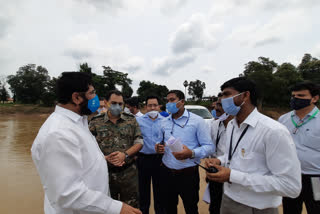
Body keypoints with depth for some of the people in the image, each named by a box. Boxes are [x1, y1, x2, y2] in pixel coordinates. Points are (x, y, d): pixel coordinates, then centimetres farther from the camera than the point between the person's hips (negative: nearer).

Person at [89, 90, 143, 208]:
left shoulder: (131, 120, 0)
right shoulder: (95, 122, -3)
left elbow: (139, 142, -1)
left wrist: (125, 154, -17)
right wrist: (106, 158, -18)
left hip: (129, 172, 1)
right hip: (105, 172, 0)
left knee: (132, 207, 17)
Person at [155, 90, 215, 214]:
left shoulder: (197, 121, -10)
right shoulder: (164, 122, 6)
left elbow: (210, 147, -12)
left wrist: (192, 153, -29)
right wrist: (159, 149, -6)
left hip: (188, 174, -4)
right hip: (166, 173, 5)